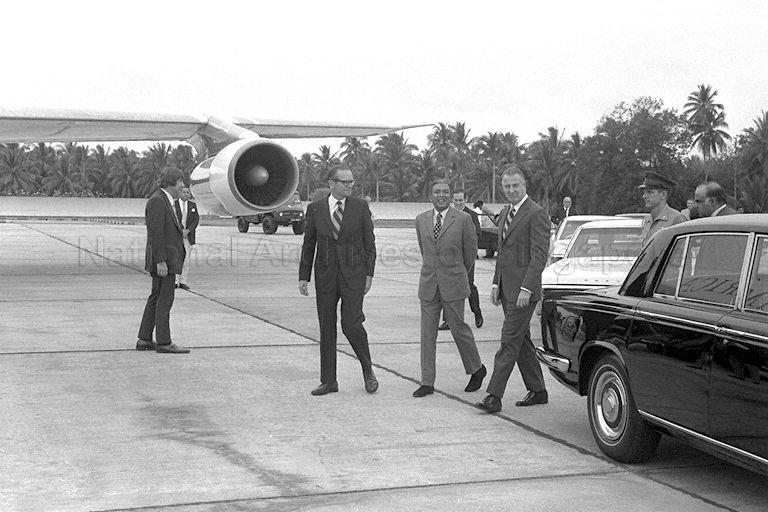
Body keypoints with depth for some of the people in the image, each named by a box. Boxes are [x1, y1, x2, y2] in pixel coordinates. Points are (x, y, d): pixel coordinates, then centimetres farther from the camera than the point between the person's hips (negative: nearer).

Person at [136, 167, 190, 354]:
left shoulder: (164, 201, 18)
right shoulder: (157, 201, -14)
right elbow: (155, 234, -19)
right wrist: (161, 261, -23)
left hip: (167, 259, 11)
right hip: (163, 260, -11)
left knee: (156, 299, 12)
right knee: (165, 301, -7)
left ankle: (144, 340, 17)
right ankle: (164, 343, -4)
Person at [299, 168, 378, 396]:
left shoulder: (360, 206, 2)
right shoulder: (315, 208, 4)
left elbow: (369, 243, 4)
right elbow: (308, 245, 8)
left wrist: (369, 274, -3)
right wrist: (304, 277, 4)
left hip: (353, 274, -2)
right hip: (325, 274, 2)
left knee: (351, 324, -9)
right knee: (326, 327, 5)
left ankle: (367, 370, 15)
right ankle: (328, 381, 13)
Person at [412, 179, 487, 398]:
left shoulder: (463, 219, -4)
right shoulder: (421, 220, 8)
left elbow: (471, 251, 5)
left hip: (453, 284, -4)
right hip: (428, 284, 4)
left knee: (459, 328, 2)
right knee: (427, 333, 3)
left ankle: (477, 369, 24)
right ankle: (427, 382, 8)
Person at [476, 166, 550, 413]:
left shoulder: (536, 214, -11)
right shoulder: (504, 214, 17)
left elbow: (539, 255, -16)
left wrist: (526, 288, -21)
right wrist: (496, 283, 15)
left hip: (523, 291, -9)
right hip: (507, 289, 9)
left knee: (509, 341, -9)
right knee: (521, 340, 13)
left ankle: (494, 396, -9)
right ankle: (537, 391, 23)